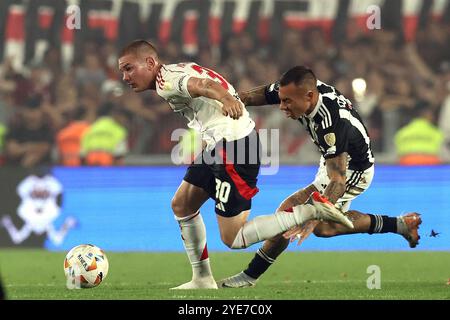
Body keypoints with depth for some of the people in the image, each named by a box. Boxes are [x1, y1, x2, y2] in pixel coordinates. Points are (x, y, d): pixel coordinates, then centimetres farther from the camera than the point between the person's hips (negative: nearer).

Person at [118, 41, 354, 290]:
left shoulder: (166, 80, -13)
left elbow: (203, 85, -31)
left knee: (233, 239, -7)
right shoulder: (175, 75, 18)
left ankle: (310, 210, -9)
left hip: (233, 146, -11)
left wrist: (225, 98, -51)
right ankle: (202, 279, 26)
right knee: (181, 205, 20)